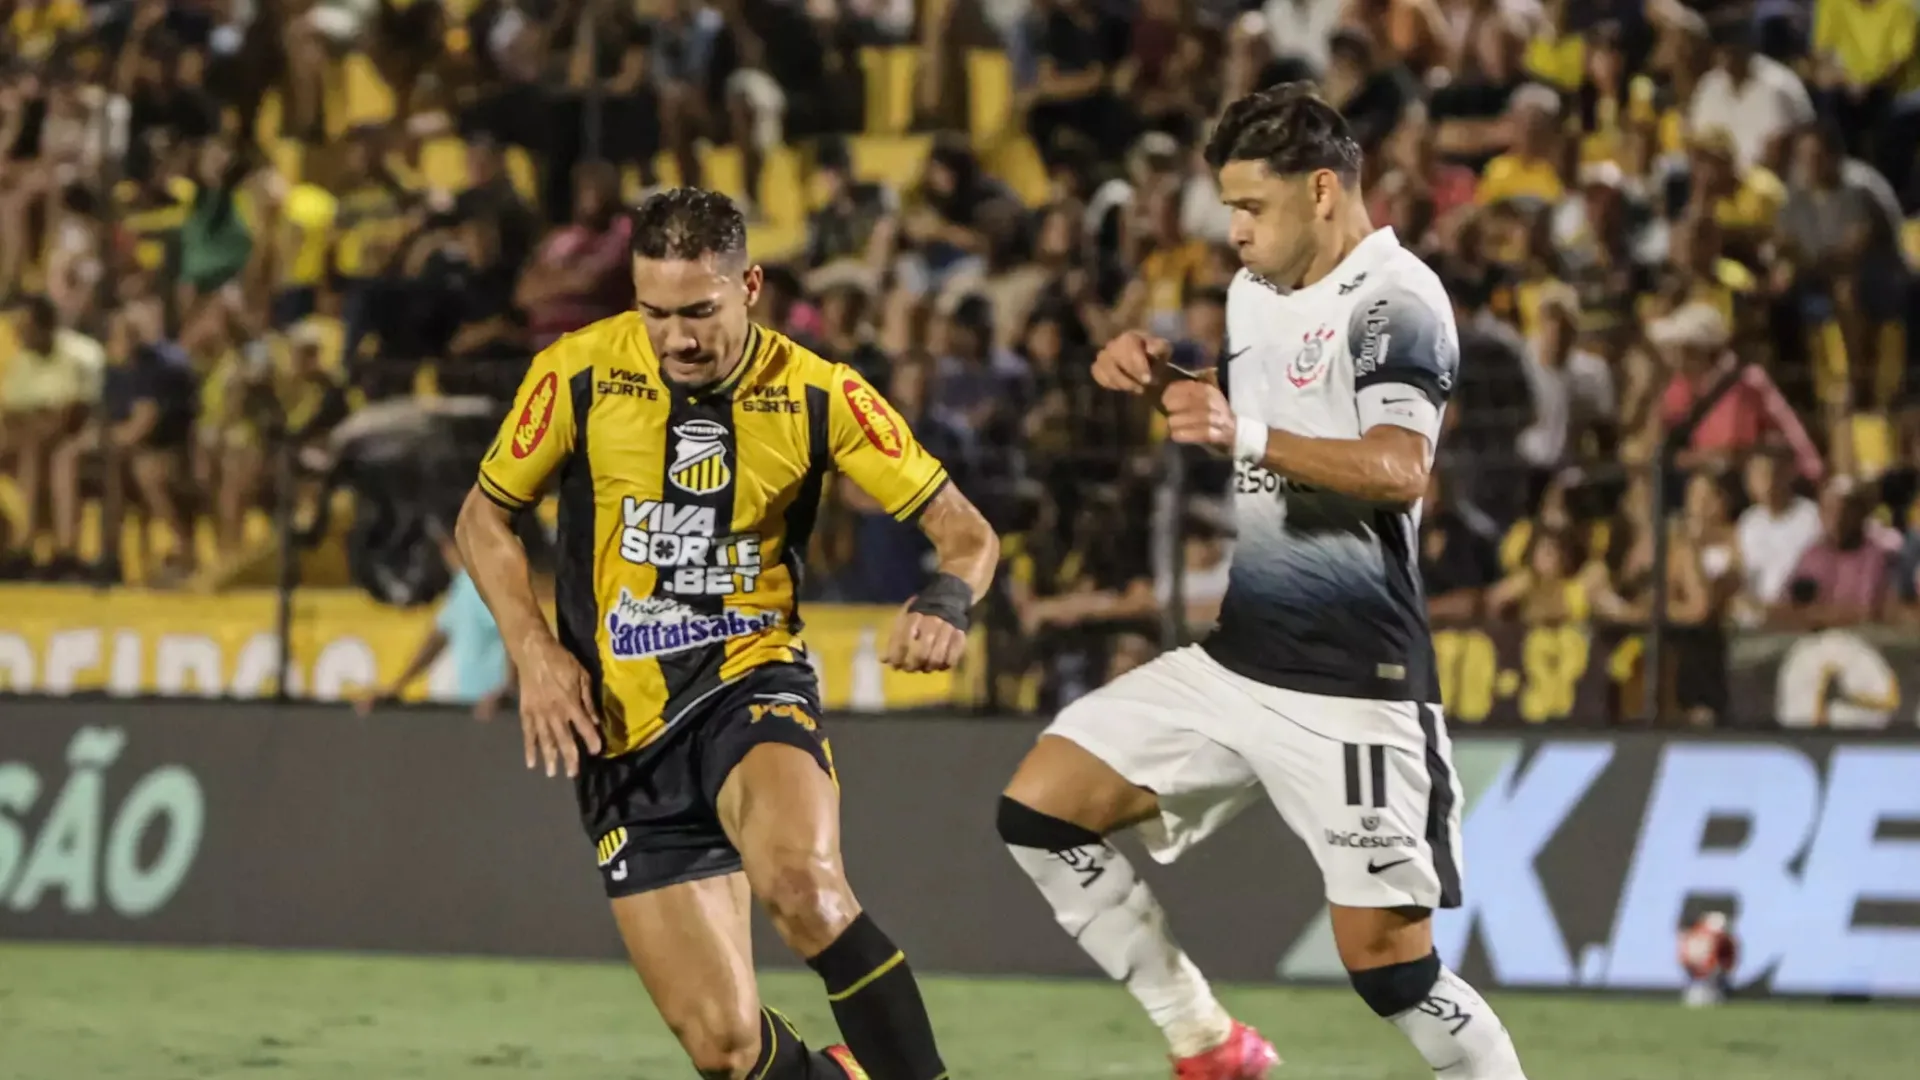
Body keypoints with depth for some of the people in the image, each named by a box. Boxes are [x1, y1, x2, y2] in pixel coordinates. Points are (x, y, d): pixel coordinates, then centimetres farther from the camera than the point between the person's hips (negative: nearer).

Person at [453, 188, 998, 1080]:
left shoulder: (816, 395, -6)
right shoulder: (579, 375, -5)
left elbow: (966, 532, -1)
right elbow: (483, 521, 8)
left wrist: (946, 605, -24)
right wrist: (534, 650, -7)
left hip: (754, 682, -1)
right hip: (625, 731, 1)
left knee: (800, 882, -37)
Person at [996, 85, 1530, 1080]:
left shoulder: (1395, 300, -14)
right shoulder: (1253, 292, 13)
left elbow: (1399, 470, -29)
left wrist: (1248, 435, -42)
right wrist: (1152, 374, 9)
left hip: (1351, 684, -9)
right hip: (1233, 660, 9)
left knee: (1387, 959, -13)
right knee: (1039, 810, 3)